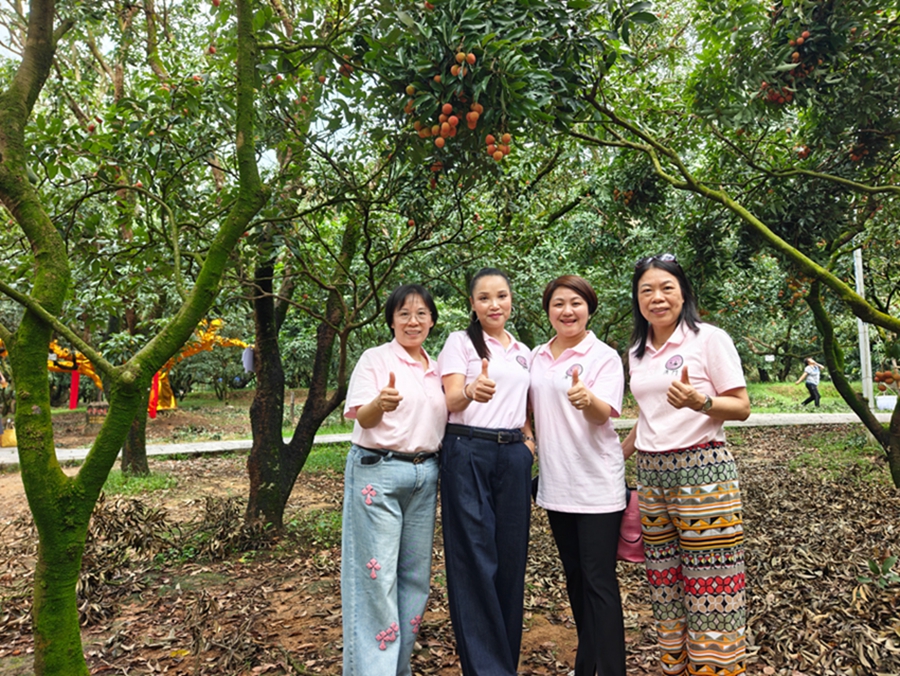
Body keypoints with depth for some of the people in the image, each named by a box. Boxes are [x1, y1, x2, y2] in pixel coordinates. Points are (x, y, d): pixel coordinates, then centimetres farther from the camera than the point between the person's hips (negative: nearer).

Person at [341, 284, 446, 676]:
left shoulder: (436, 368, 14)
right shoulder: (375, 359, -4)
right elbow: (362, 417, -13)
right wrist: (381, 403, -35)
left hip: (424, 475, 6)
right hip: (378, 473, -6)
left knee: (415, 574, 12)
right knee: (377, 574, -4)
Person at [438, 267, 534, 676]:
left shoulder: (523, 351, 17)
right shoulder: (461, 341, 0)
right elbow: (451, 401, -11)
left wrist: (528, 437, 6)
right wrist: (471, 392, -33)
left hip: (514, 456, 5)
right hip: (468, 454, -5)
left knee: (511, 556, 8)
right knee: (475, 559, -4)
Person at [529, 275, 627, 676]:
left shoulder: (604, 356, -8)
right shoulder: (536, 357, 7)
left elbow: (603, 414, -22)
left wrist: (586, 399, -40)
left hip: (597, 485, -6)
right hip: (556, 483, 6)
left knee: (599, 581, -2)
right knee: (574, 576, 17)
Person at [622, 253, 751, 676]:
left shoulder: (709, 339, -4)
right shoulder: (637, 351, 12)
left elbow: (741, 407, -6)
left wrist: (699, 401, -24)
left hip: (702, 470, -5)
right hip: (651, 474, 6)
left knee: (710, 587, -2)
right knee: (664, 586, 10)